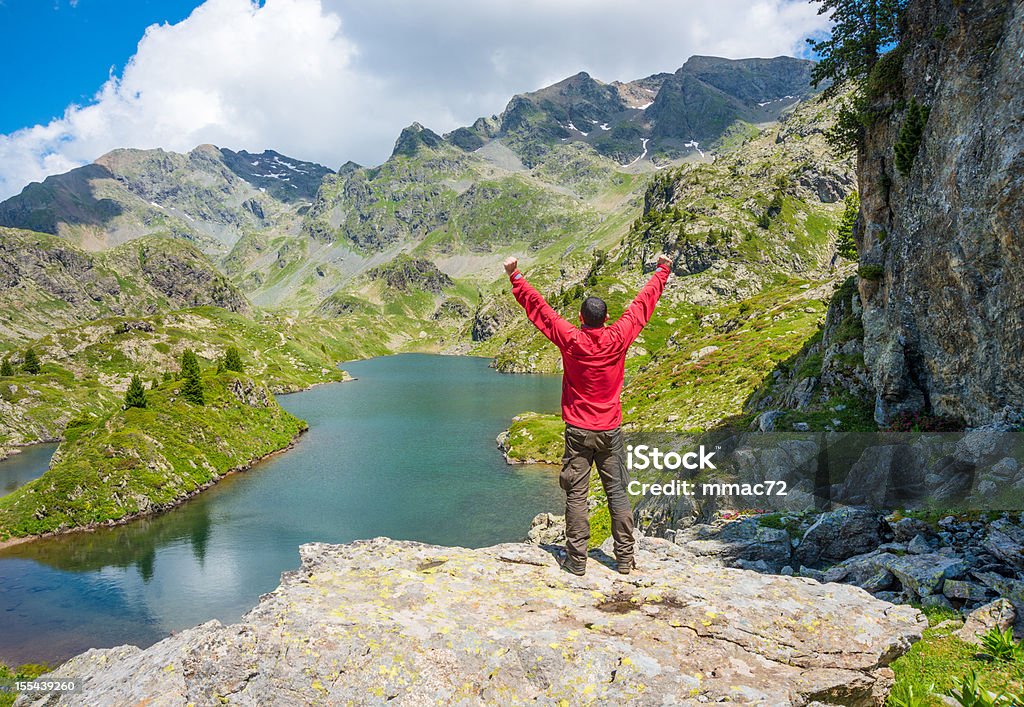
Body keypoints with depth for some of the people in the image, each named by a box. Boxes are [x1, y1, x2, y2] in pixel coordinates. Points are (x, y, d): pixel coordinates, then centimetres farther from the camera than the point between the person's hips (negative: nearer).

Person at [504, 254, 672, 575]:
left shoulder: (570, 339, -9)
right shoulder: (618, 338, -5)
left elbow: (537, 307, -1)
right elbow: (643, 303, 8)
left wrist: (515, 276, 9)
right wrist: (662, 271, 21)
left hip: (578, 431, -1)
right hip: (611, 431, 2)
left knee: (576, 495, 3)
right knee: (617, 493, 8)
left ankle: (576, 560, 6)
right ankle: (625, 559, 13)